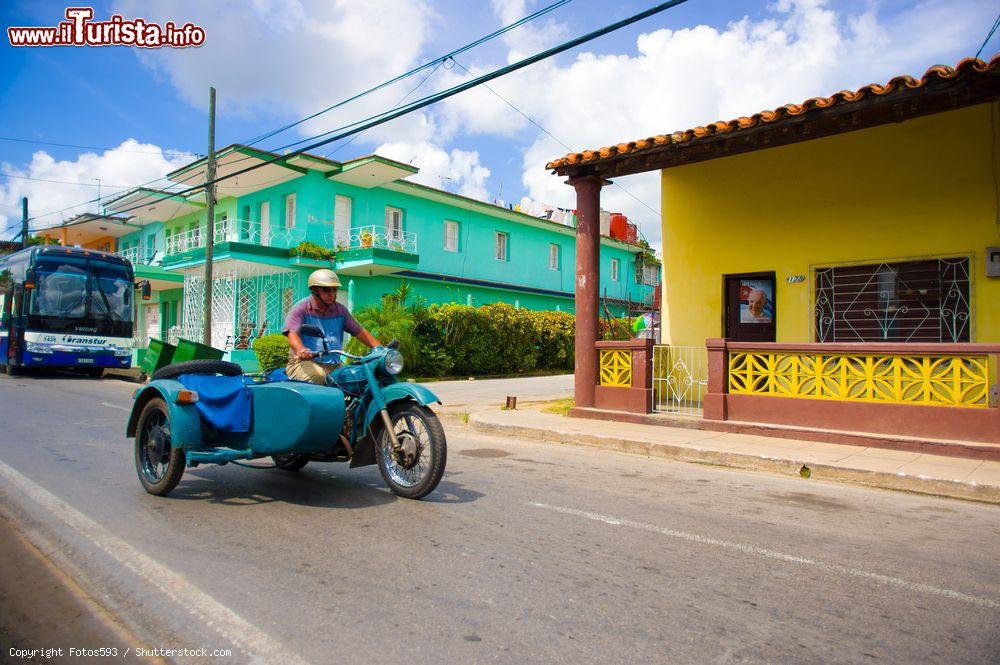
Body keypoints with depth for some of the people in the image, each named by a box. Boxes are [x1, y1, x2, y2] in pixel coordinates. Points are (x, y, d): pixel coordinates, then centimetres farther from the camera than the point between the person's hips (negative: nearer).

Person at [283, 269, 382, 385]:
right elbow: (292, 334, -14)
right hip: (304, 361, -5)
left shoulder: (340, 310, 15)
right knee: (317, 377, -38)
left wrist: (380, 349, -2)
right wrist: (300, 349, -39)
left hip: (333, 365, 5)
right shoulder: (301, 308, 0)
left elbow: (360, 331, 14)